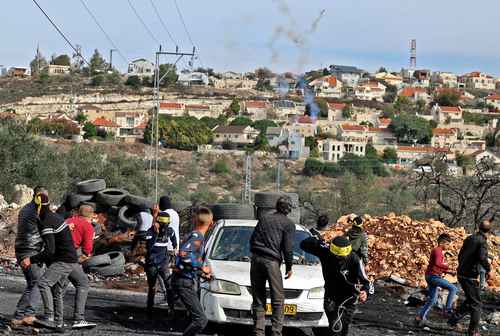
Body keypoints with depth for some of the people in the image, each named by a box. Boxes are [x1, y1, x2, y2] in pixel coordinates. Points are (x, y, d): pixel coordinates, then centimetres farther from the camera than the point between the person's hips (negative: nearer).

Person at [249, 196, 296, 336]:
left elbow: (252, 239, 19)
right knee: (278, 299, 1)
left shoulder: (264, 219, 18)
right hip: (272, 261, -5)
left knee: (258, 298, 9)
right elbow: (288, 248, -3)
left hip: (256, 259, 5)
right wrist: (289, 267, 6)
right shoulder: (288, 224, 2)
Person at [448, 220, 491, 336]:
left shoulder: (469, 238, 10)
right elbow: (482, 257, -29)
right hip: (470, 276, -8)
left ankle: (454, 319, 18)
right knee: (476, 303, 4)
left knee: (470, 300, 23)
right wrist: (488, 269, -13)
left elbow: (460, 255, 19)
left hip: (461, 274, 8)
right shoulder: (482, 242, -13)